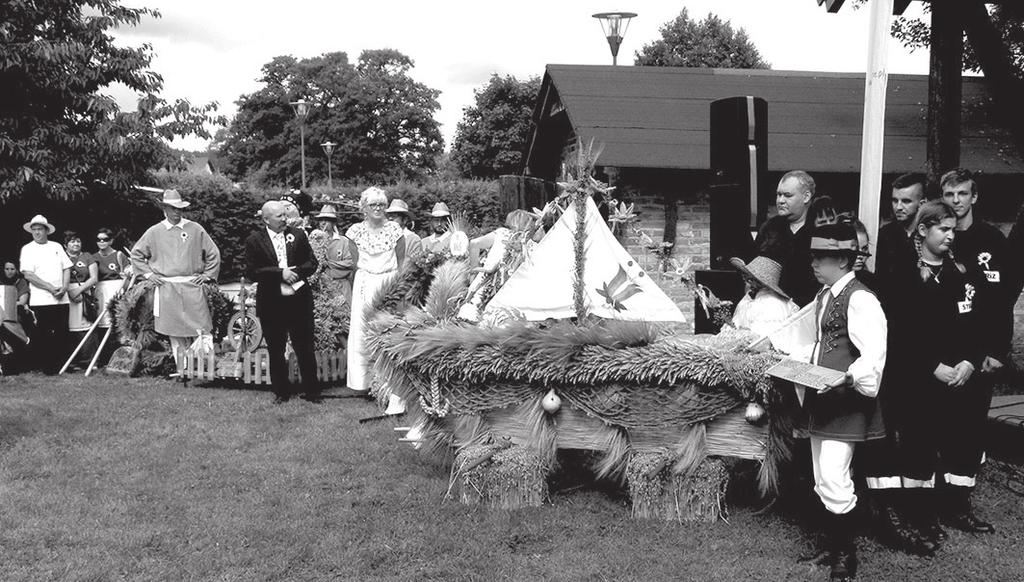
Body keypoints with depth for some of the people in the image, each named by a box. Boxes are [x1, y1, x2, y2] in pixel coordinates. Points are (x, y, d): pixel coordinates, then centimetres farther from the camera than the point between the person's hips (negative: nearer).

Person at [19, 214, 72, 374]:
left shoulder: (57, 247, 14)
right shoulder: (27, 249, 2)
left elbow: (67, 269, 11)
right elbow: (28, 275, -7)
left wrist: (64, 288, -6)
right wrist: (51, 288, -14)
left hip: (61, 299, 3)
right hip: (40, 300, -3)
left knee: (62, 334, 3)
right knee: (43, 335, -1)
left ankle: (62, 365, 12)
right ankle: (45, 367, 7)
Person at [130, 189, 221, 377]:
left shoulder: (195, 229, 4)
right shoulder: (154, 232, 7)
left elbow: (213, 253, 10)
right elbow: (136, 254, 17)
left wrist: (207, 275, 5)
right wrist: (148, 274, 8)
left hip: (192, 286, -1)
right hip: (166, 288, 1)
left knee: (200, 330, -6)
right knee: (174, 333, 3)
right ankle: (181, 370, 11)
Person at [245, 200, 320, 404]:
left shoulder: (298, 234, 5)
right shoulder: (254, 241, -2)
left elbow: (312, 262, 5)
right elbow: (251, 272, -10)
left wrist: (295, 272, -13)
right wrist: (280, 273, -17)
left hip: (299, 301, 1)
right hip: (272, 304, -1)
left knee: (305, 348, 6)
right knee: (276, 351, 10)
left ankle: (312, 391, 16)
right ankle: (282, 392, 22)